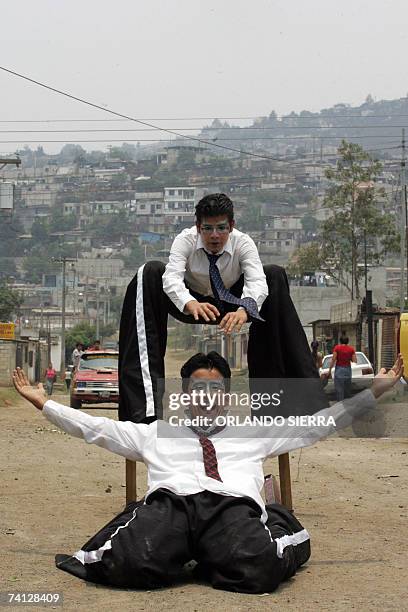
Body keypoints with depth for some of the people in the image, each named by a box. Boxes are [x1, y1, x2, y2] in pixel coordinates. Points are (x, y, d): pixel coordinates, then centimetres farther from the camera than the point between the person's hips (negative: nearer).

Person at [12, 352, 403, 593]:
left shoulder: (254, 433, 32)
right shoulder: (155, 433, 33)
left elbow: (316, 425, 29)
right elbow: (94, 427, 30)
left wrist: (374, 391, 23)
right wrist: (42, 403, 24)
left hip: (235, 506, 1)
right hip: (168, 503, 0)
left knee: (258, 568, -36)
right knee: (130, 563, -36)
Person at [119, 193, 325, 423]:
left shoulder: (242, 242, -21)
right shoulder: (186, 240, -23)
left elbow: (257, 281, -37)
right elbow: (172, 277, -39)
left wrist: (244, 310, -59)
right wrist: (190, 304, -61)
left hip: (232, 307, 1)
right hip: (194, 306, -1)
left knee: (275, 275, -23)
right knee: (151, 272, -28)